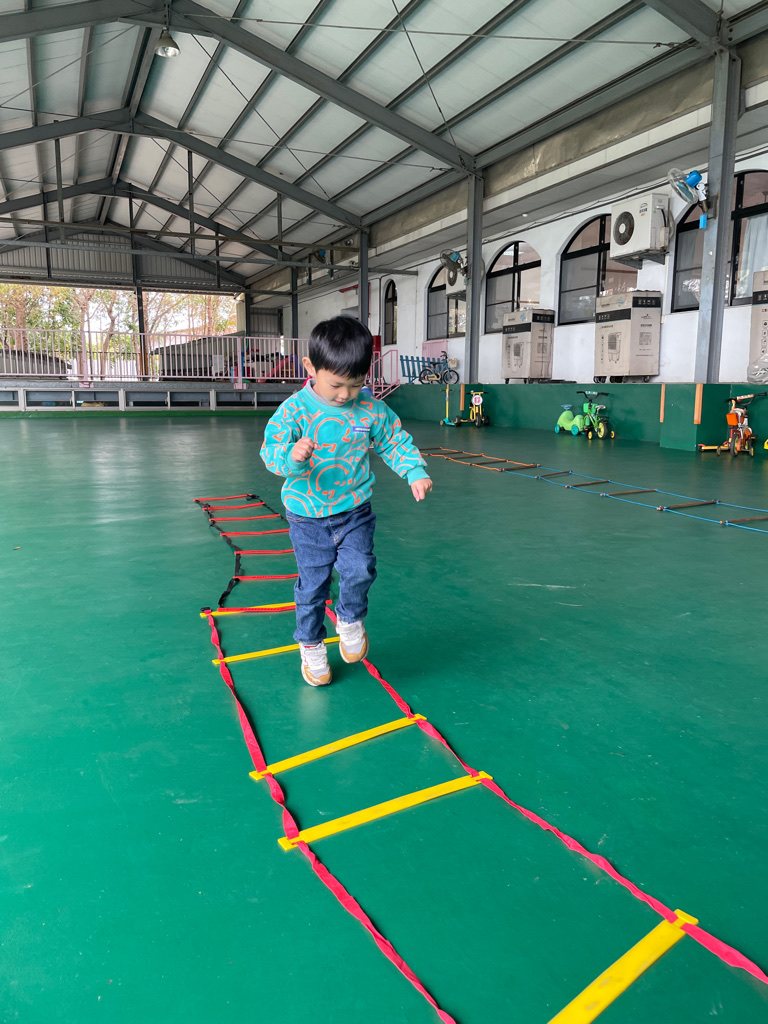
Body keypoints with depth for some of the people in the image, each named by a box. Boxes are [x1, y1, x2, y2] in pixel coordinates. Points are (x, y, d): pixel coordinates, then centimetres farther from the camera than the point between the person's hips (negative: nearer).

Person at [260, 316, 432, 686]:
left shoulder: (372, 410, -6)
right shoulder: (295, 410, -15)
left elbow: (396, 441, 7)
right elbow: (271, 451, -17)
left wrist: (415, 473, -6)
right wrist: (291, 456, -39)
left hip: (355, 511, 2)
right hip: (308, 516, -1)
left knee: (359, 569, -13)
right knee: (312, 584, 7)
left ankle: (350, 619, 20)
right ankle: (311, 646, 30)